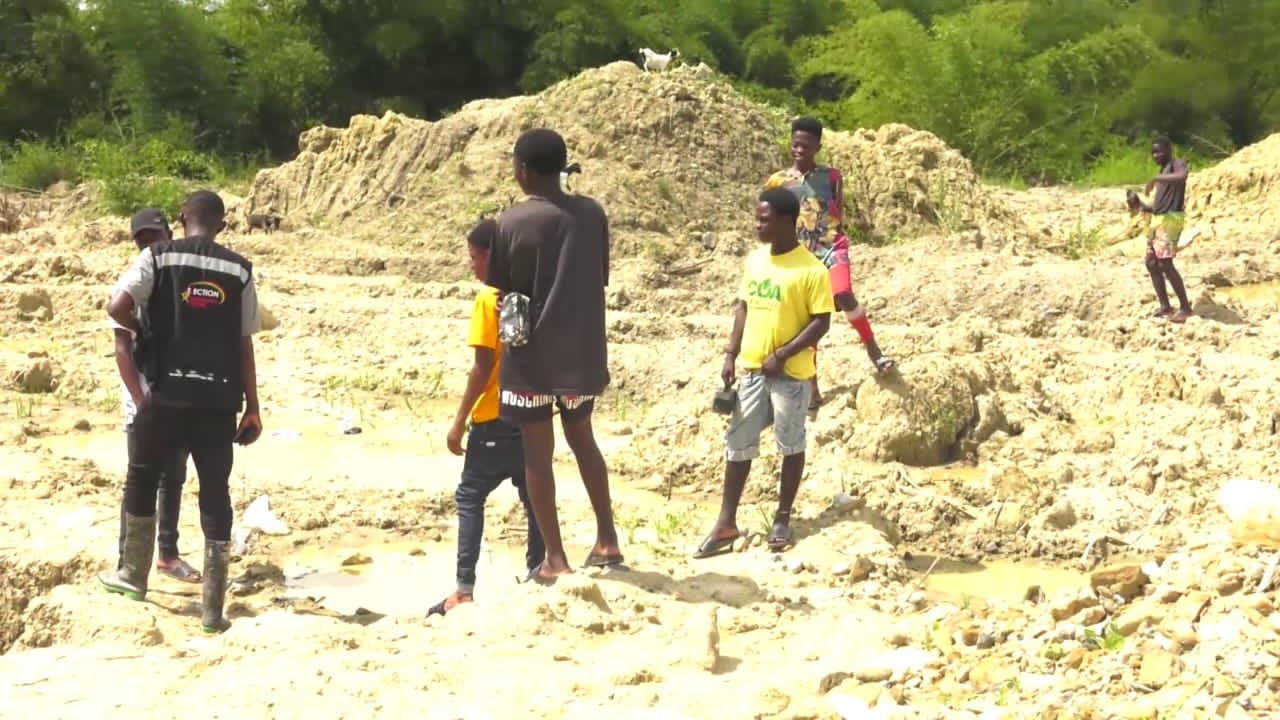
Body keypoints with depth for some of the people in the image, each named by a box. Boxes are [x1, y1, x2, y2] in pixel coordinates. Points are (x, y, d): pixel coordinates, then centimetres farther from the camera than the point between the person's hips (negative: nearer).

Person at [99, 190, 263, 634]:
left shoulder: (158, 257, 0)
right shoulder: (239, 271, 5)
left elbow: (117, 308, -12)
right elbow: (245, 345, 4)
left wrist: (142, 330, 10)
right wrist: (252, 409, 8)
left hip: (168, 393, -1)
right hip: (219, 399, 1)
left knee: (142, 478, 21)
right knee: (216, 495, 6)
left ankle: (133, 575, 29)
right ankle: (213, 609, 7)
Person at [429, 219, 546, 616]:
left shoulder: (488, 300, -12)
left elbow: (484, 366, -16)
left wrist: (460, 419, -11)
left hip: (495, 417, -6)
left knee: (470, 497, 0)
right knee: (533, 495, 13)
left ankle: (464, 589, -6)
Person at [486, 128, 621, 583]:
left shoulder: (511, 223, -13)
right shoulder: (592, 213, -2)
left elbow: (500, 290, -4)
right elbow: (601, 279, 7)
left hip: (532, 354, -4)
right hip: (581, 350, 4)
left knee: (537, 452, 5)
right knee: (582, 438, 22)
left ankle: (555, 559, 8)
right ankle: (607, 540, 22)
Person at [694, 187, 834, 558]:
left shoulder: (811, 269, -14)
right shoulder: (753, 260, 5)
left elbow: (821, 322, -13)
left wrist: (782, 355, -19)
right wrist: (731, 354, 6)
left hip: (790, 373, -6)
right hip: (752, 369, 6)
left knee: (791, 445, 7)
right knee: (738, 443, 7)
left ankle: (783, 518, 20)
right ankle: (726, 524, 14)